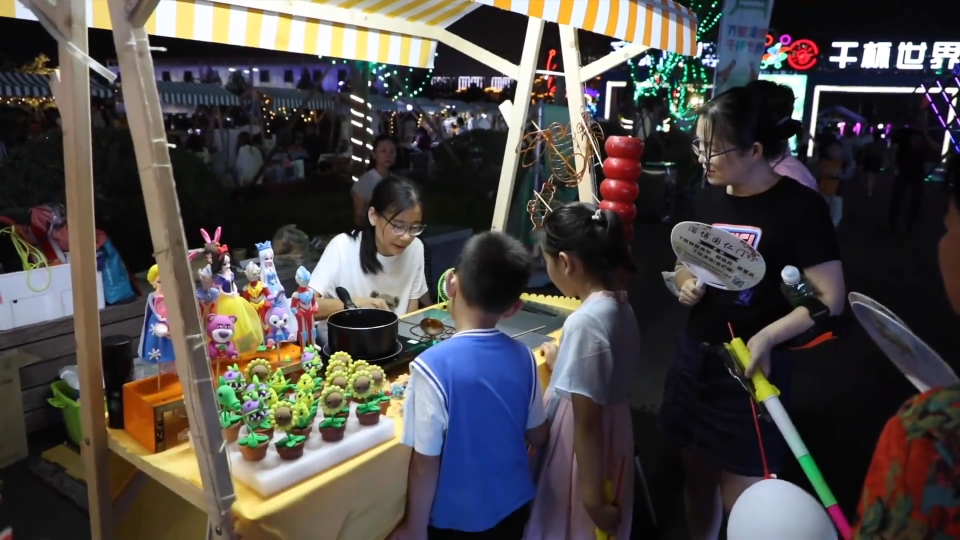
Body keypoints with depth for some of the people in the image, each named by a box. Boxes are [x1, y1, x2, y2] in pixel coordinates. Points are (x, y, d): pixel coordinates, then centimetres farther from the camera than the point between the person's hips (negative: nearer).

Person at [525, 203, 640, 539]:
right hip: (613, 437, 8)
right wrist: (563, 366, 22)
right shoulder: (620, 305, -2)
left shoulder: (584, 323, -27)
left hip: (585, 451, -8)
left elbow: (586, 422, -22)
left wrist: (591, 495, -16)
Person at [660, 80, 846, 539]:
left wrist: (765, 338, -24)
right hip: (694, 356, 5)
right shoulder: (707, 198, 4)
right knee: (697, 473, 18)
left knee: (741, 497, 6)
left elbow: (831, 299, -13)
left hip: (751, 367, -5)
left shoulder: (801, 206, -14)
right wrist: (686, 285, -5)